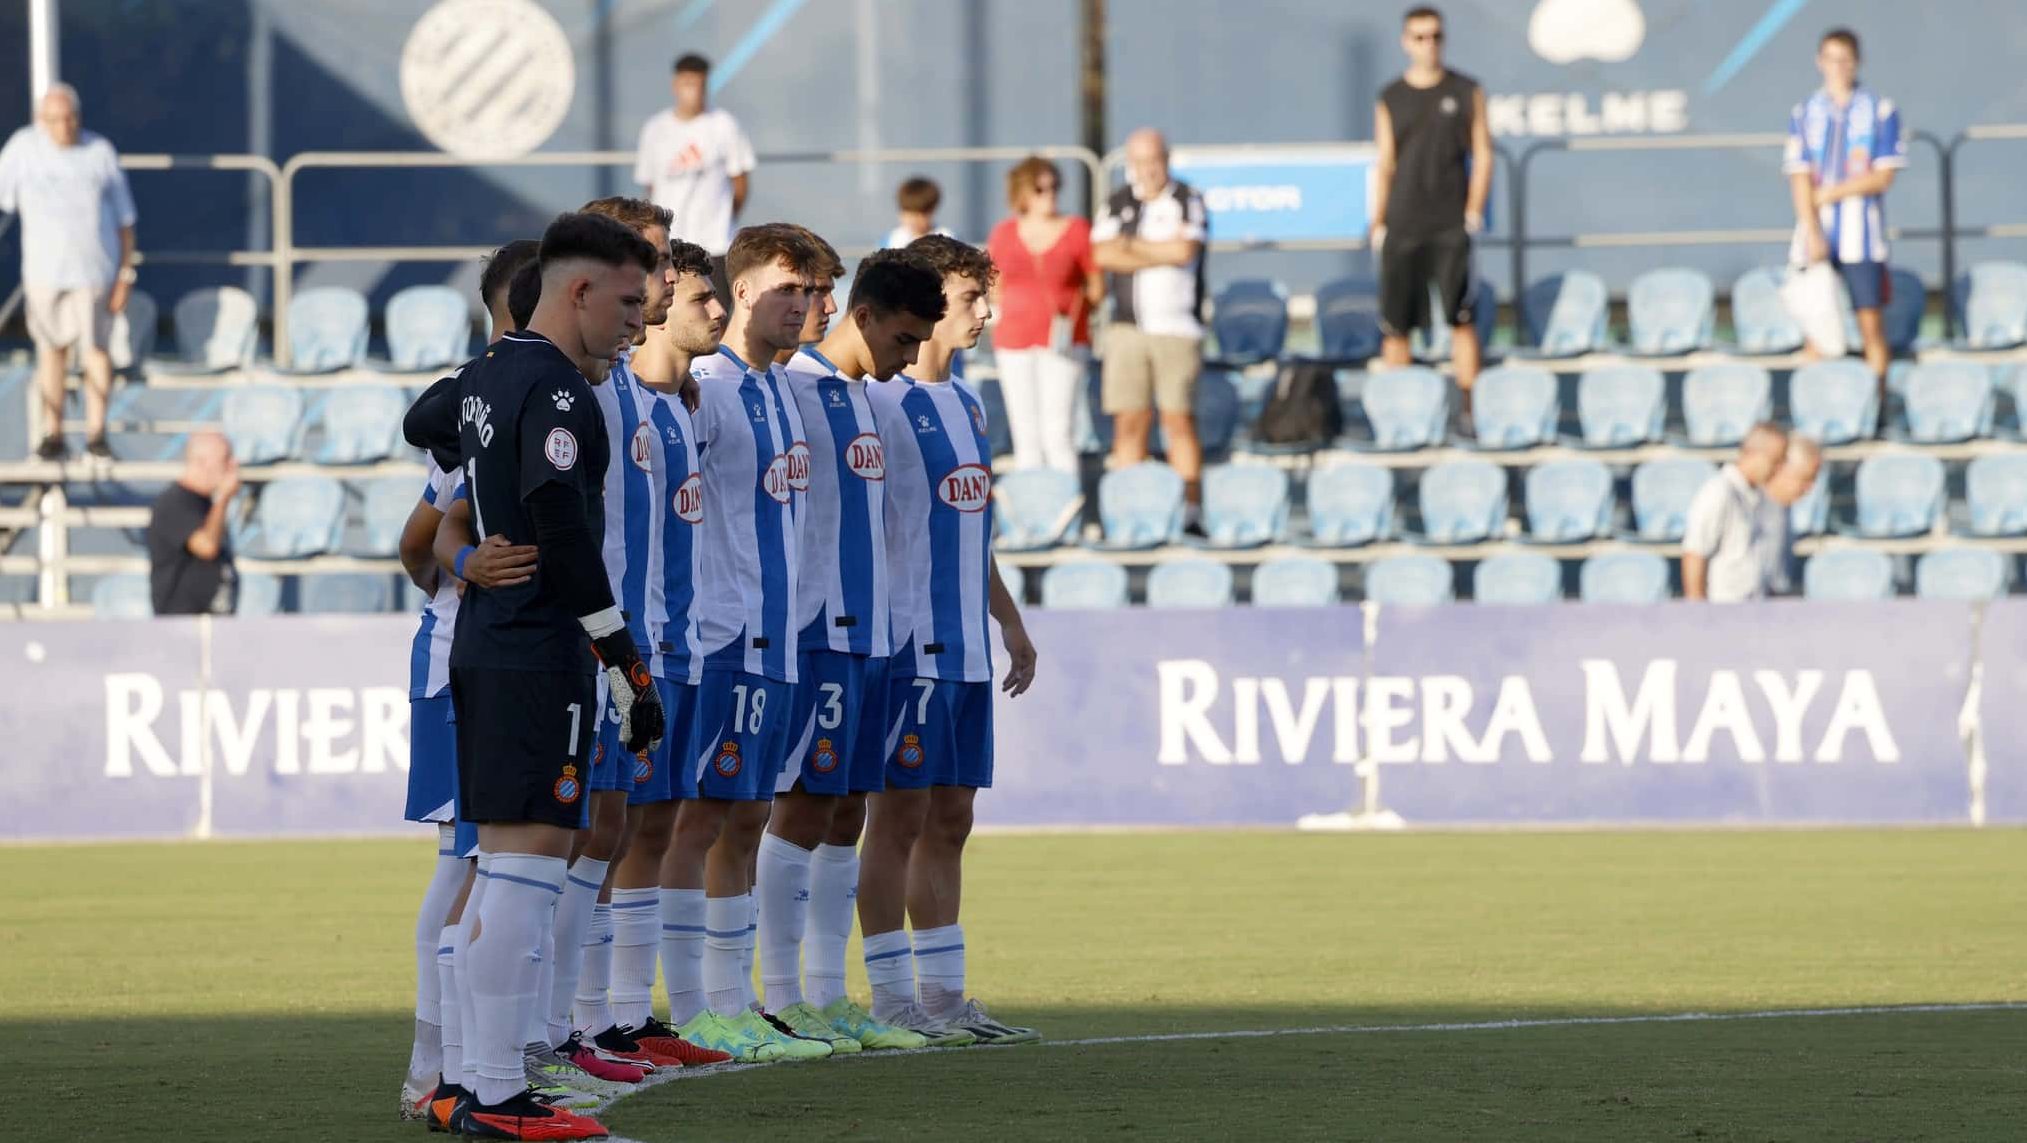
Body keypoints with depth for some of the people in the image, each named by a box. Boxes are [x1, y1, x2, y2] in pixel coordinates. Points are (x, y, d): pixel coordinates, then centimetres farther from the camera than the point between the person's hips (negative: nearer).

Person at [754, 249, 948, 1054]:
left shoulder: (865, 398, 17)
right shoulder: (795, 391, -10)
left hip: (868, 630, 9)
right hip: (815, 634, -9)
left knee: (846, 814, 9)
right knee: (804, 808, -7)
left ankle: (827, 997, 12)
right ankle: (782, 999, -4)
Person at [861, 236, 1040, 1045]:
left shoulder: (965, 404, 17)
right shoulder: (879, 403, -10)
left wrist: (1009, 622, 25)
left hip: (963, 648, 9)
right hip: (908, 644, -9)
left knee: (949, 819, 10)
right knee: (898, 817, -5)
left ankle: (944, 996, 14)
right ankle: (893, 1000, -2)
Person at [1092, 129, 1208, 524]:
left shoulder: (1188, 201, 3)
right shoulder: (1118, 204, 12)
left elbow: (1185, 250, -13)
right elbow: (1103, 255, -1)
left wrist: (1132, 246, -2)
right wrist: (1161, 255, -6)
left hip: (1176, 327, -3)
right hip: (1126, 326, 3)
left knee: (1179, 421, -5)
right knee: (1128, 424, -1)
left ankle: (1189, 511, -5)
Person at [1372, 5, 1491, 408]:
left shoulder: (1466, 92, 6)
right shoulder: (1390, 100, 9)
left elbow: (1482, 155, 6)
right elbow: (1384, 165, 10)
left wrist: (1474, 212, -4)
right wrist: (1378, 225, 4)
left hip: (1451, 225, -1)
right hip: (1402, 226, 1)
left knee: (1461, 318, -7)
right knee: (1395, 325, 0)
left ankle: (1470, 406, -5)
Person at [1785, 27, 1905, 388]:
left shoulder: (1880, 111, 4)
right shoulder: (1804, 114, 8)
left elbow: (1883, 177, -2)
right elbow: (1799, 178, 1)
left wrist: (1830, 193, -8)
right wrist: (1812, 234, -11)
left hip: (1861, 237, -2)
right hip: (1816, 235, 2)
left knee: (1871, 325, -5)